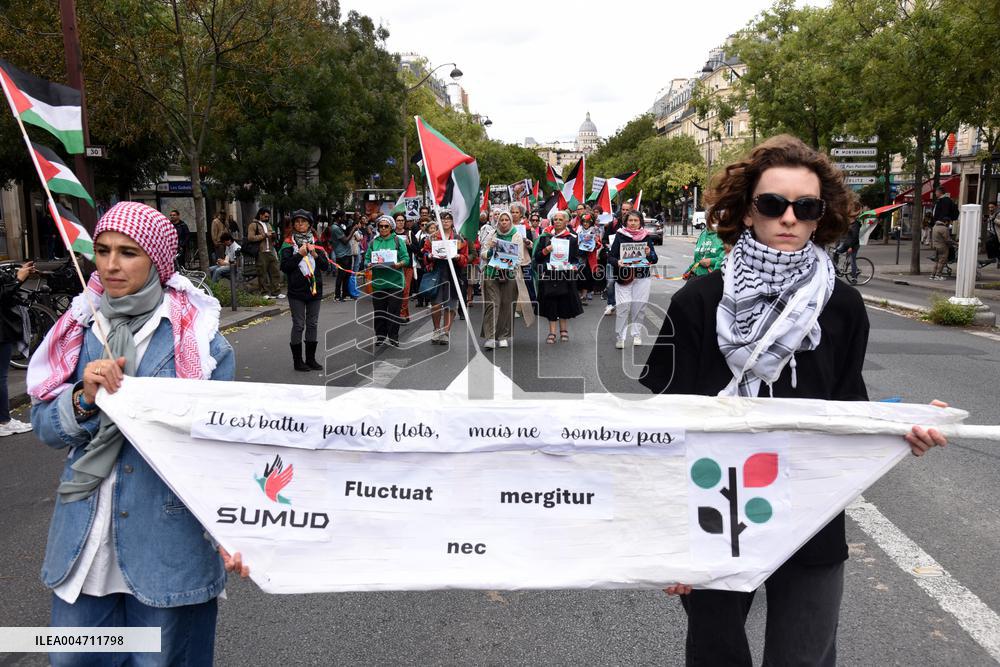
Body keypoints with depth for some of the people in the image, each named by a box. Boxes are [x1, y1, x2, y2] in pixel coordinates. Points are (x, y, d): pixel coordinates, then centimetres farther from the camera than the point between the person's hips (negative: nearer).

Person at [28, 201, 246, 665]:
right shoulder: (79, 329, 3)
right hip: (85, 540, 4)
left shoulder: (199, 338, -8)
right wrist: (84, 399, -17)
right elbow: (45, 428, 4)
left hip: (170, 542, -4)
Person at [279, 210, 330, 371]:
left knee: (312, 324, 9)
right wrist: (300, 254, -18)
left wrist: (315, 254, -12)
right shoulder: (288, 243, -1)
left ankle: (311, 359, 18)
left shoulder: (315, 242, 9)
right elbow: (284, 267, -11)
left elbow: (326, 266, 4)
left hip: (315, 288, 4)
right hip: (296, 291, -4)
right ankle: (297, 361, 9)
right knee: (298, 325, 0)